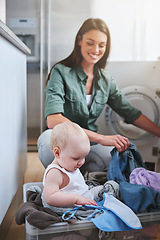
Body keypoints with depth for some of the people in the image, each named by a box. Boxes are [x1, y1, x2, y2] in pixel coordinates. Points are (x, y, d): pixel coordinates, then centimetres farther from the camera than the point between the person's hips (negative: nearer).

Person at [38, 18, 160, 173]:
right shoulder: (61, 72, -12)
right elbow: (53, 120, -26)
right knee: (48, 137, -38)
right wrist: (101, 138, -33)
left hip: (90, 144, 4)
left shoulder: (106, 79, 5)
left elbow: (131, 113, 10)